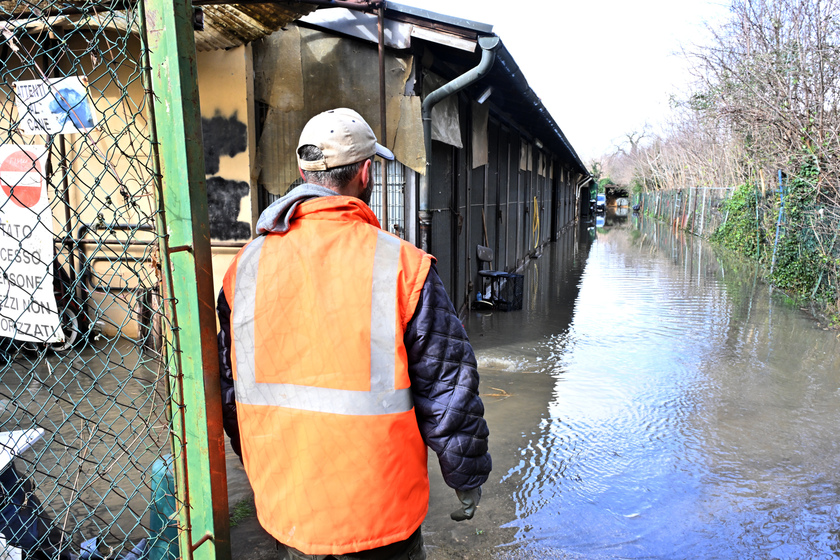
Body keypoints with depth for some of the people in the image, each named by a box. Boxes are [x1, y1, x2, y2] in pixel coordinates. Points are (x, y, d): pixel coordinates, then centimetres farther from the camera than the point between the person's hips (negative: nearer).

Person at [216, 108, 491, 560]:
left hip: (283, 505, 4)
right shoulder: (402, 265, -19)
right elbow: (447, 389, -13)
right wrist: (466, 477, 4)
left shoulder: (247, 264, -4)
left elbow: (229, 387, 6)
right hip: (379, 516, -3)